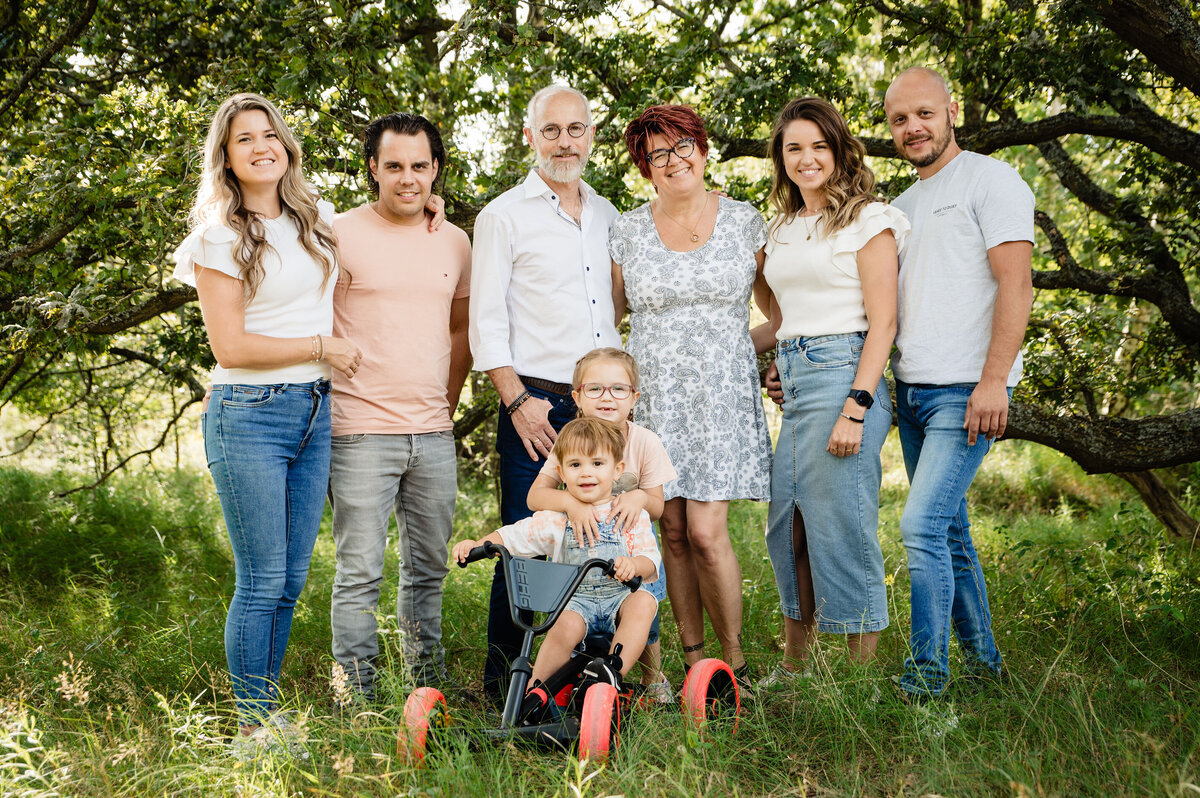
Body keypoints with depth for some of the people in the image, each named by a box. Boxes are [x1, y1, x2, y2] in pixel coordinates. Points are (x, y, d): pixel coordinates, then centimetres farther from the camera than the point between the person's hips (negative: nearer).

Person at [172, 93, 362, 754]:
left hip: (314, 412, 6)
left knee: (291, 577, 10)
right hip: (249, 416, -6)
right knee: (263, 582, -3)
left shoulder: (319, 218, 11)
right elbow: (230, 346, -11)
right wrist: (322, 347, -6)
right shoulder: (219, 236, -6)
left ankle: (269, 713, 23)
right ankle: (254, 726, 11)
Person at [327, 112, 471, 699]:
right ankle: (356, 698, 5)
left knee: (428, 569, 13)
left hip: (434, 433, 5)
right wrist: (330, 393, -3)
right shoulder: (339, 234, -4)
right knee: (359, 573, -4)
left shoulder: (455, 243, 11)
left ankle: (430, 687, 25)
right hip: (361, 431, -5)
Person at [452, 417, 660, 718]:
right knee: (566, 625, -32)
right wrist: (477, 544, -10)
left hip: (619, 595, 0)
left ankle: (614, 668, -36)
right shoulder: (556, 519, 7)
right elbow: (512, 536, 9)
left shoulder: (632, 515, 5)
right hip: (575, 599, 0)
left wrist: (634, 564, -29)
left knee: (642, 602, -33)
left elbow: (650, 560, -4)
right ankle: (536, 690, -21)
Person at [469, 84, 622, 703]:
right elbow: (486, 323, -4)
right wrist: (517, 400, -12)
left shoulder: (606, 216, 18)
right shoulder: (503, 217, 2)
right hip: (537, 406, -5)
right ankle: (503, 682, 7)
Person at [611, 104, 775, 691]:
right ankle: (693, 660, 14)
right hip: (652, 396, 2)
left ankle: (735, 661, 4)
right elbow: (607, 316, 16)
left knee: (706, 532, -11)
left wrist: (737, 348, 1)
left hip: (721, 398, -2)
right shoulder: (628, 230, 7)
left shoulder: (744, 222, 5)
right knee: (673, 533, 3)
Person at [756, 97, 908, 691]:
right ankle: (792, 668, 20)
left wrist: (855, 409, -18)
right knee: (787, 529, 9)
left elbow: (883, 322, -10)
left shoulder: (867, 220, -3)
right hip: (792, 379, 8)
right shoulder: (781, 229, 19)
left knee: (840, 528, -6)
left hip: (844, 371, -7)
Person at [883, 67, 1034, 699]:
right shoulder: (901, 206, 20)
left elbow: (1016, 284, -12)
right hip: (910, 388, 8)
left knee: (922, 526, -15)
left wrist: (993, 380, -21)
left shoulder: (990, 180, -3)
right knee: (949, 531, 12)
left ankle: (926, 671, -7)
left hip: (965, 391, -8)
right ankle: (982, 658, 22)